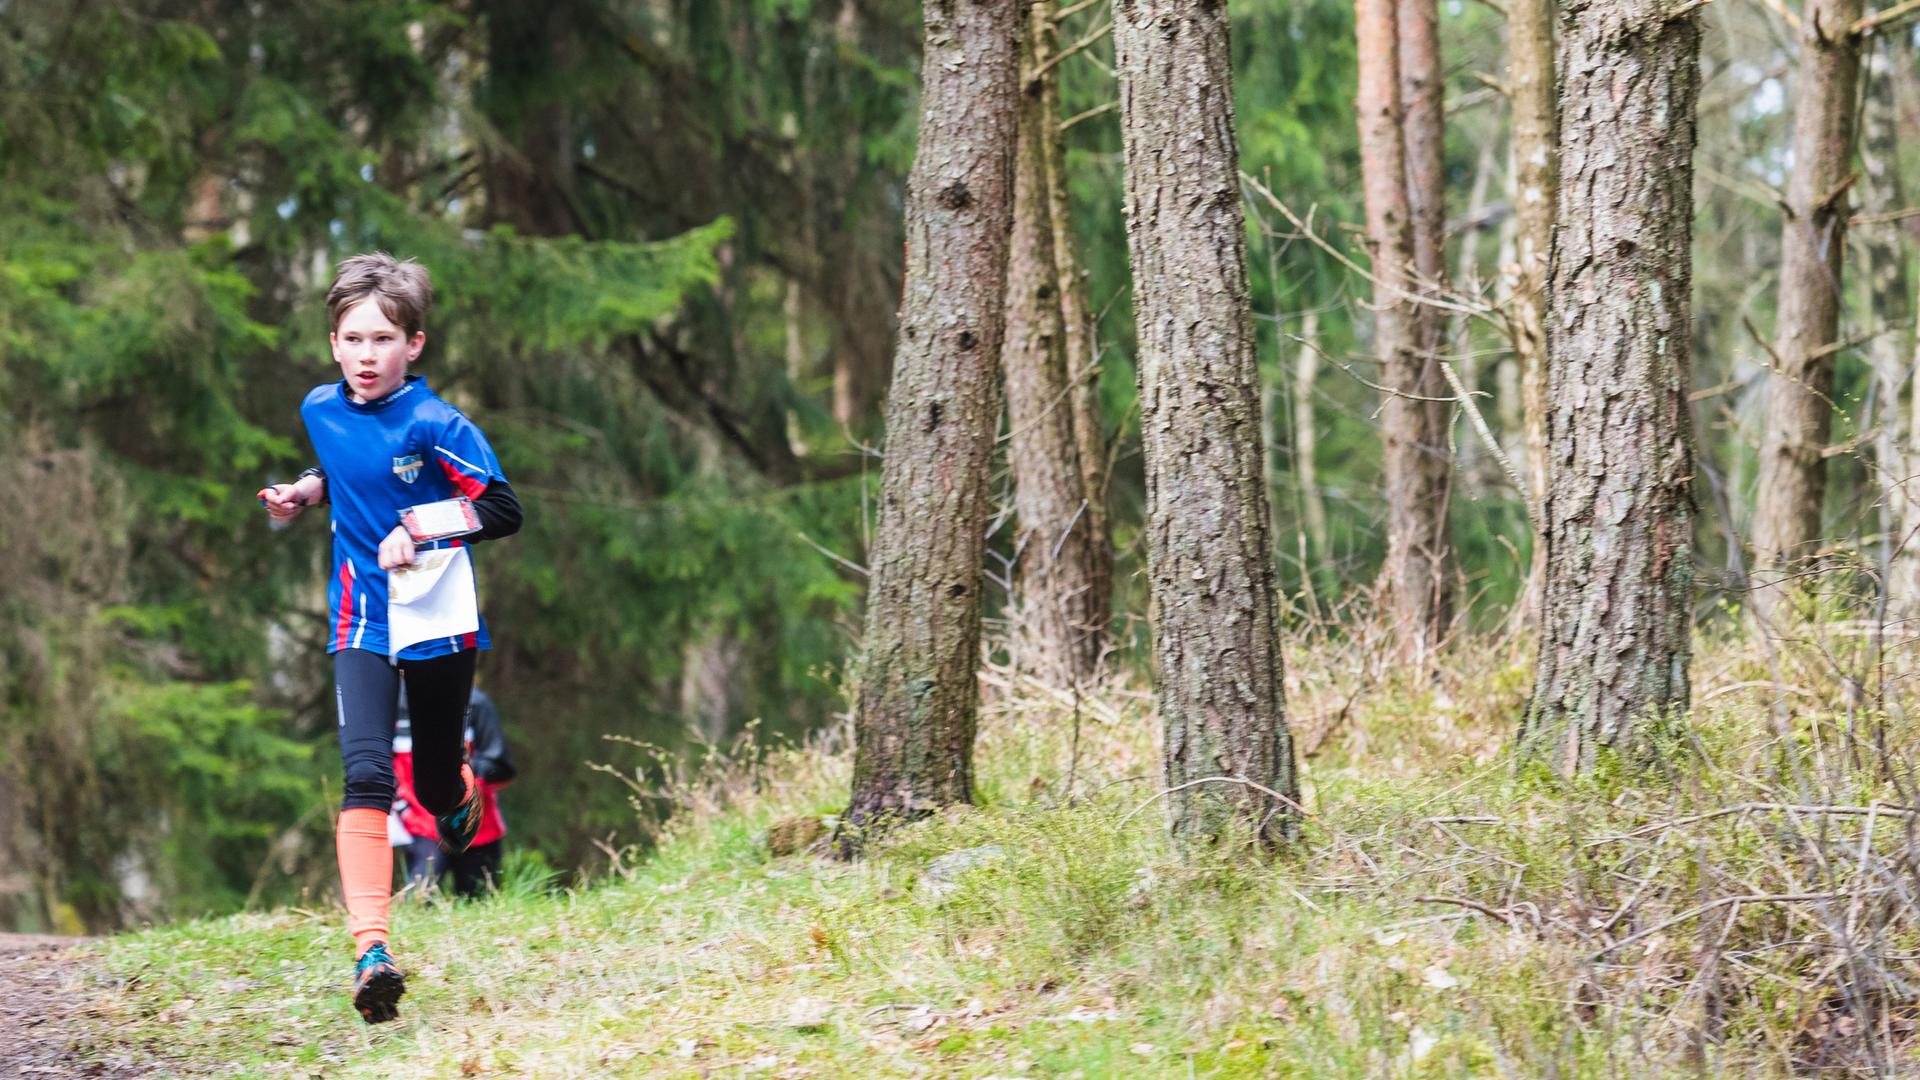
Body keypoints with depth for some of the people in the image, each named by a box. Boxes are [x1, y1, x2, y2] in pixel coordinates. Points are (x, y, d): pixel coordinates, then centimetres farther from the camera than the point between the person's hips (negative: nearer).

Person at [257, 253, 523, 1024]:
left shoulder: (436, 426, -15)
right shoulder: (320, 409, 2)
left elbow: (503, 512, -15)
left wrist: (419, 532, -24)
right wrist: (306, 492, 5)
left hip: (440, 620, -2)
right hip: (362, 621, 2)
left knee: (438, 788, 11)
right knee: (366, 774, -17)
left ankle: (463, 793, 52)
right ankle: (370, 950, -25)